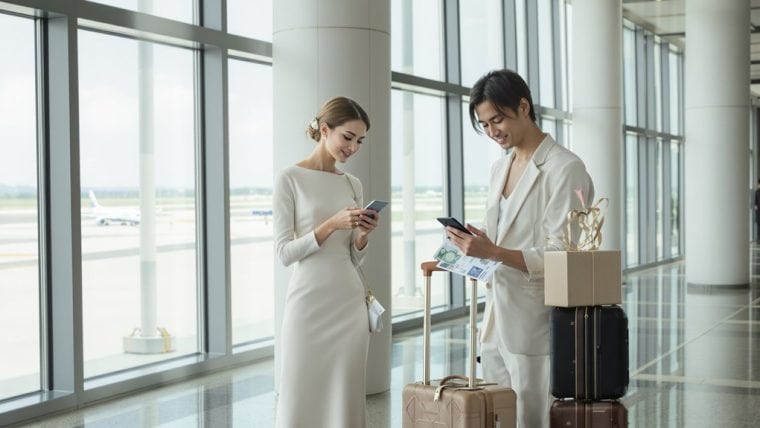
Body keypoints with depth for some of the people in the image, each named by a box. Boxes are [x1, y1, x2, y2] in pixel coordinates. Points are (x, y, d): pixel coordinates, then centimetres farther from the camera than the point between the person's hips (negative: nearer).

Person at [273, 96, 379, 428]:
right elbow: (284, 252, -9)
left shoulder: (352, 184, 11)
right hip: (308, 303, -5)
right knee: (302, 397, 1)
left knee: (345, 398, 7)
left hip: (349, 303, 5)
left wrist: (363, 235, -6)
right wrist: (331, 224, -17)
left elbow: (353, 259, 14)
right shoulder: (290, 179, -4)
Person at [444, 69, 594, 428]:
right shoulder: (499, 167, 15)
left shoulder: (565, 169, -10)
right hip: (495, 321, 8)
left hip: (534, 323, -8)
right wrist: (474, 249, 4)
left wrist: (493, 252, -25)